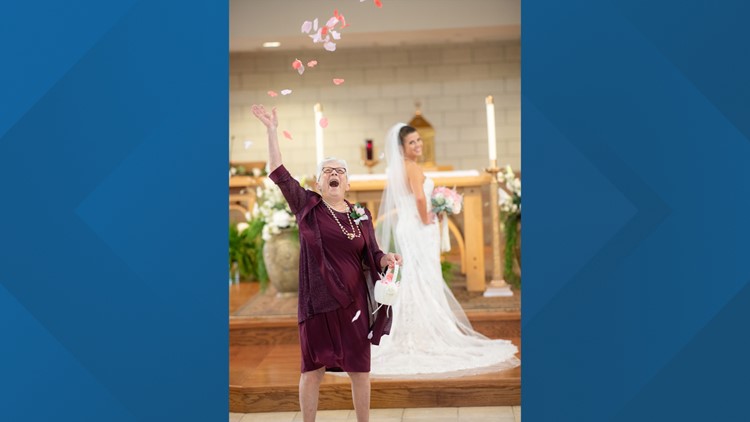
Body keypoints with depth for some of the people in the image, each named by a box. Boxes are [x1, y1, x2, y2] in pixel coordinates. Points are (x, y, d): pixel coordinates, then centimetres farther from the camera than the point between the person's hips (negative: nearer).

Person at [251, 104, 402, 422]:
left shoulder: (361, 216, 7)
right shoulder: (307, 207, -1)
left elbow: (372, 256, 10)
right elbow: (278, 173, -8)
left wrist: (387, 259, -13)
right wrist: (272, 130, -13)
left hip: (354, 302, 2)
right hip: (318, 301, -2)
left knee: (360, 369, 8)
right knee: (313, 368, 5)